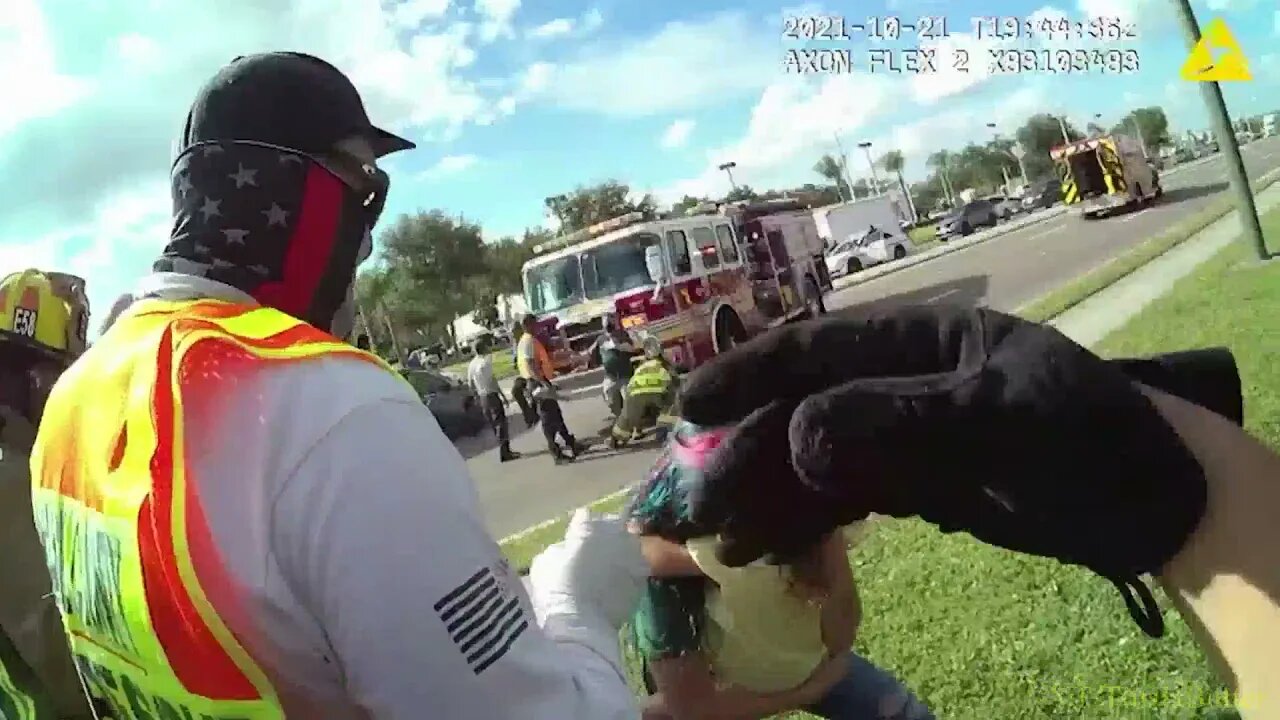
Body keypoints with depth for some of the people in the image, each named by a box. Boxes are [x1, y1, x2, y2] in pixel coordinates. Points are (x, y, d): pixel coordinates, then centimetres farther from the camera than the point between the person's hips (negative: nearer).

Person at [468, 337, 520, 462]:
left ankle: (505, 450, 19)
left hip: (482, 398, 8)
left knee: (494, 424, 14)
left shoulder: (471, 364, 8)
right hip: (491, 395, -8)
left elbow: (471, 385, 12)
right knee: (501, 423, -2)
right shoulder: (485, 361, -15)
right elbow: (493, 381, -18)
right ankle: (504, 453, -3)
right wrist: (504, 397, -13)